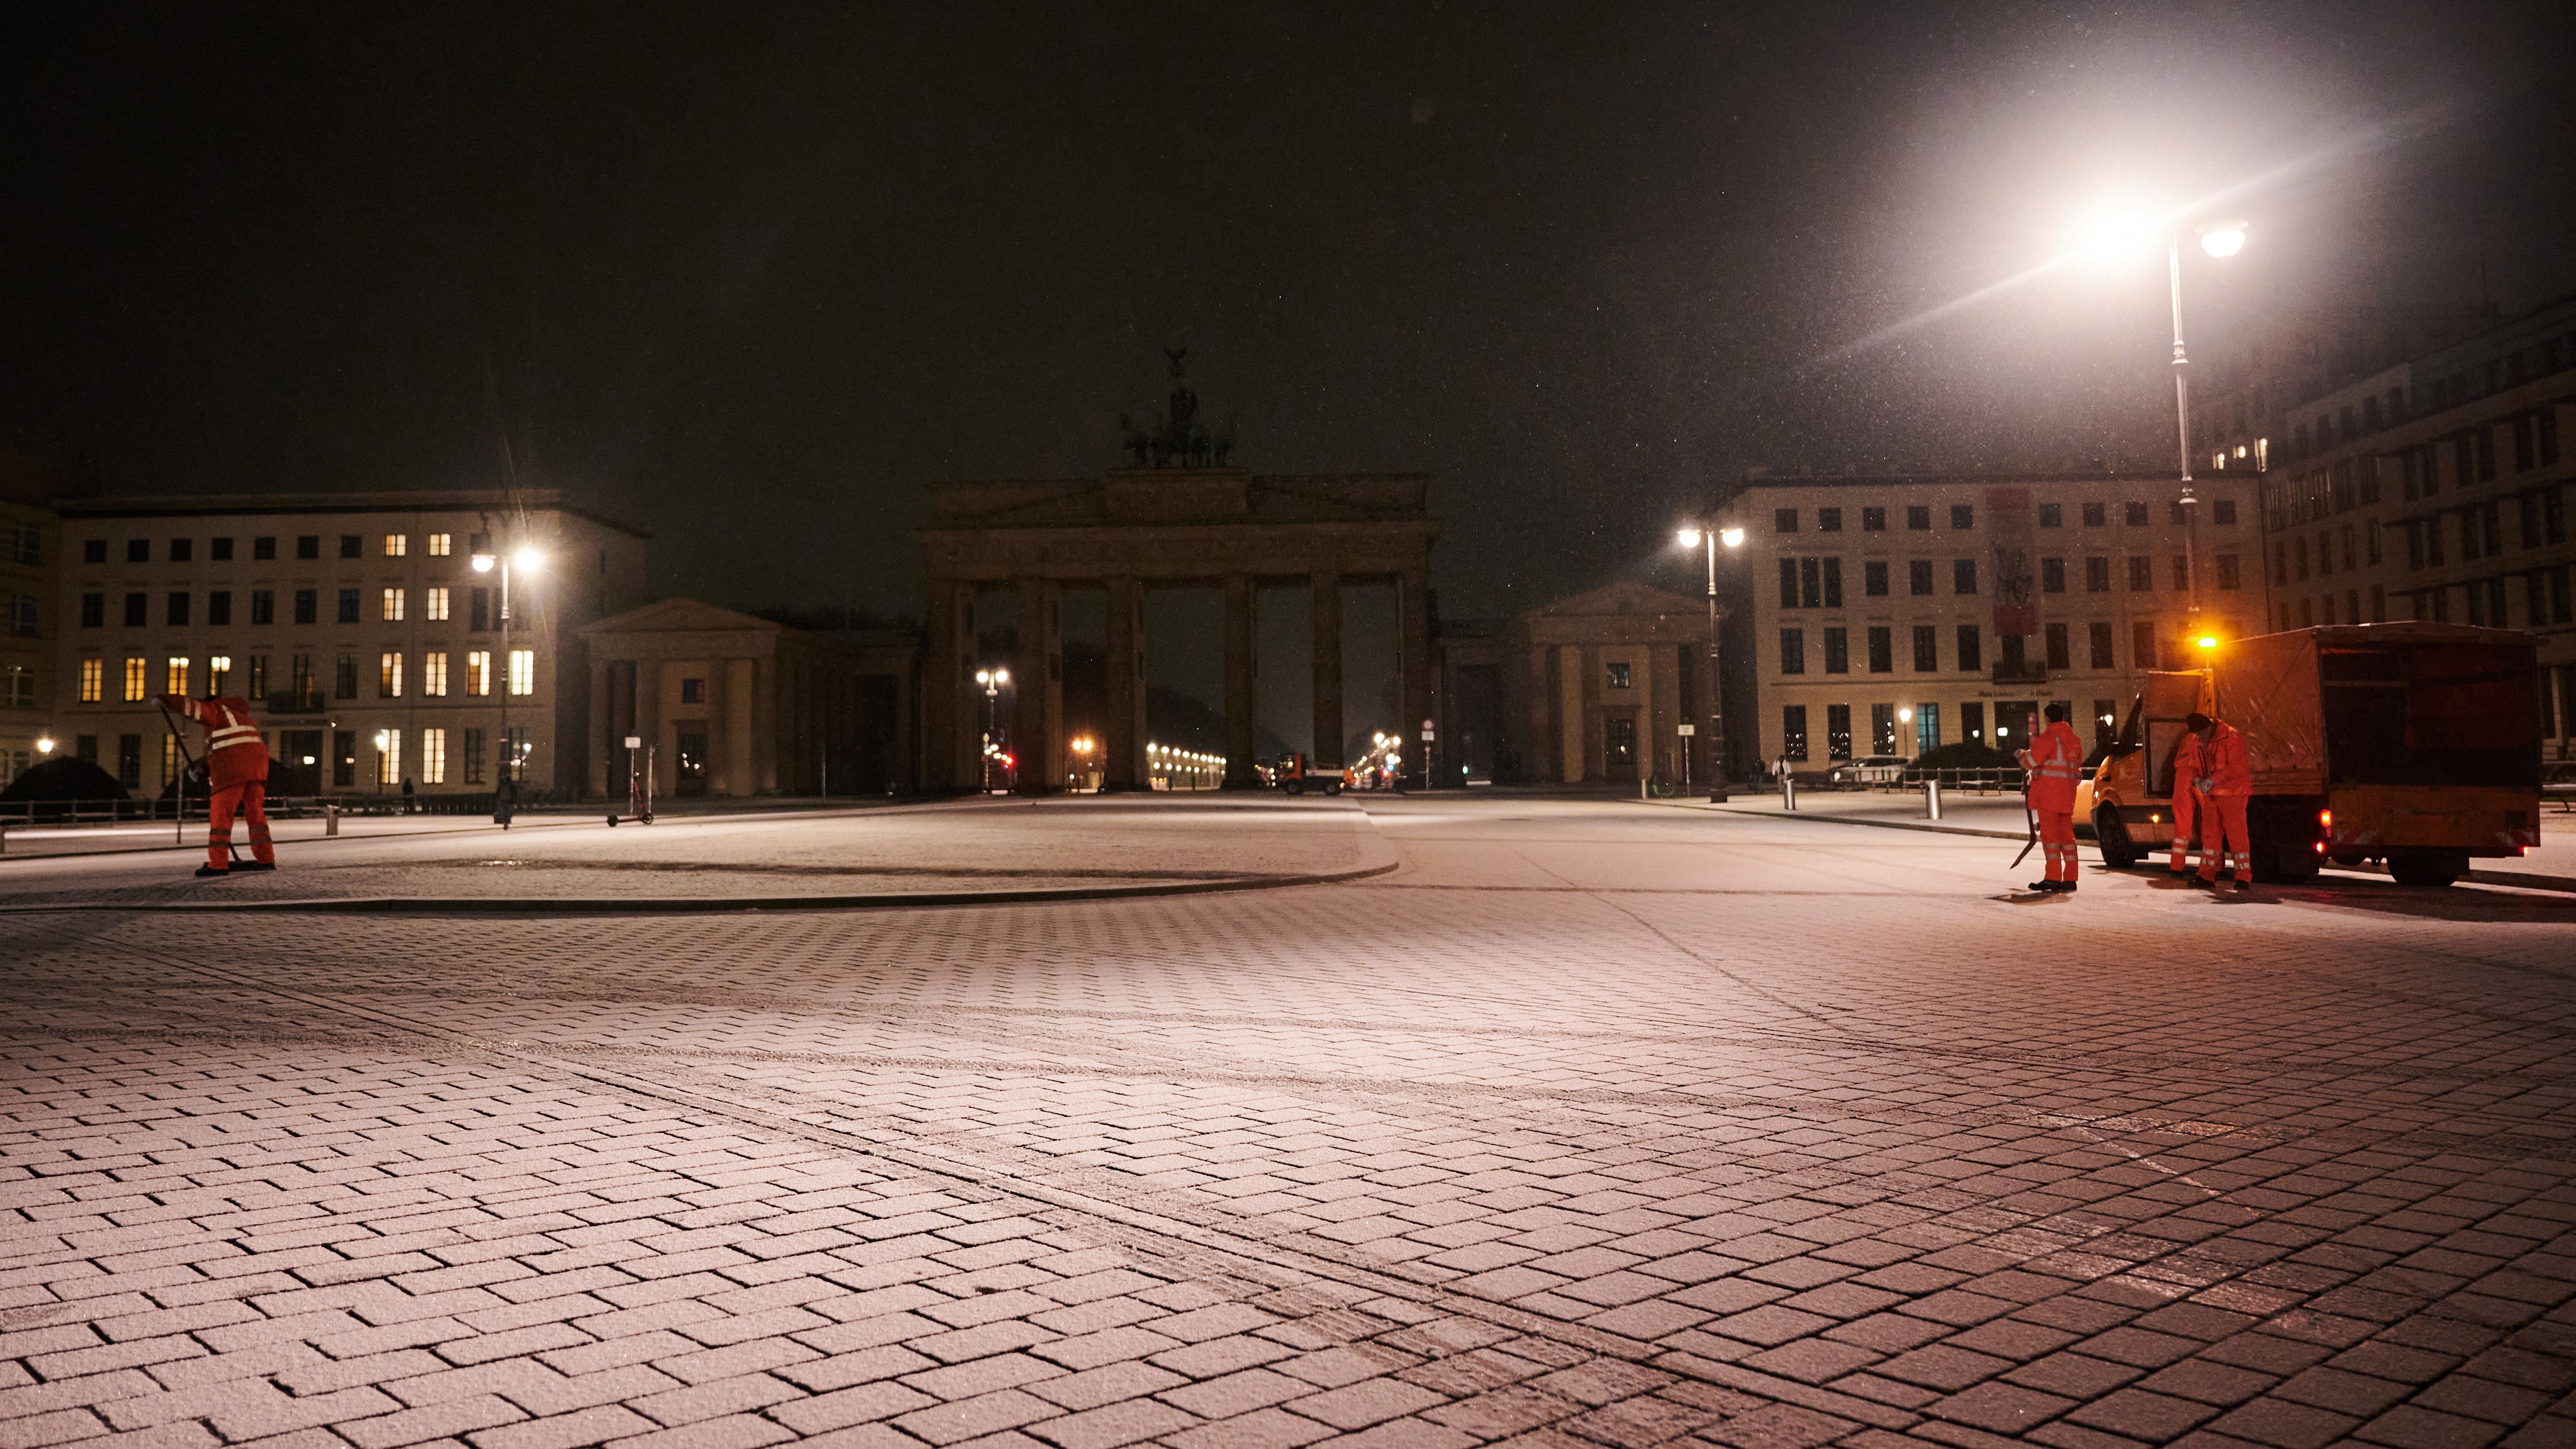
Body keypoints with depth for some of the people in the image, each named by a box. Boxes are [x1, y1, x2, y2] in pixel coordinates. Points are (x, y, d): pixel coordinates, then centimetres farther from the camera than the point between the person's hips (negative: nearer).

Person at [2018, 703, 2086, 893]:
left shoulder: (2048, 738, -10)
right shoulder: (2075, 741, 16)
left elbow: (2031, 761, -16)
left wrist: (2023, 755, 6)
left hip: (2048, 795, -8)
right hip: (2067, 796, 8)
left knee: (2050, 835, -7)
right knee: (2067, 836, 10)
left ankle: (2053, 878, -11)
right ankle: (2070, 879, 10)